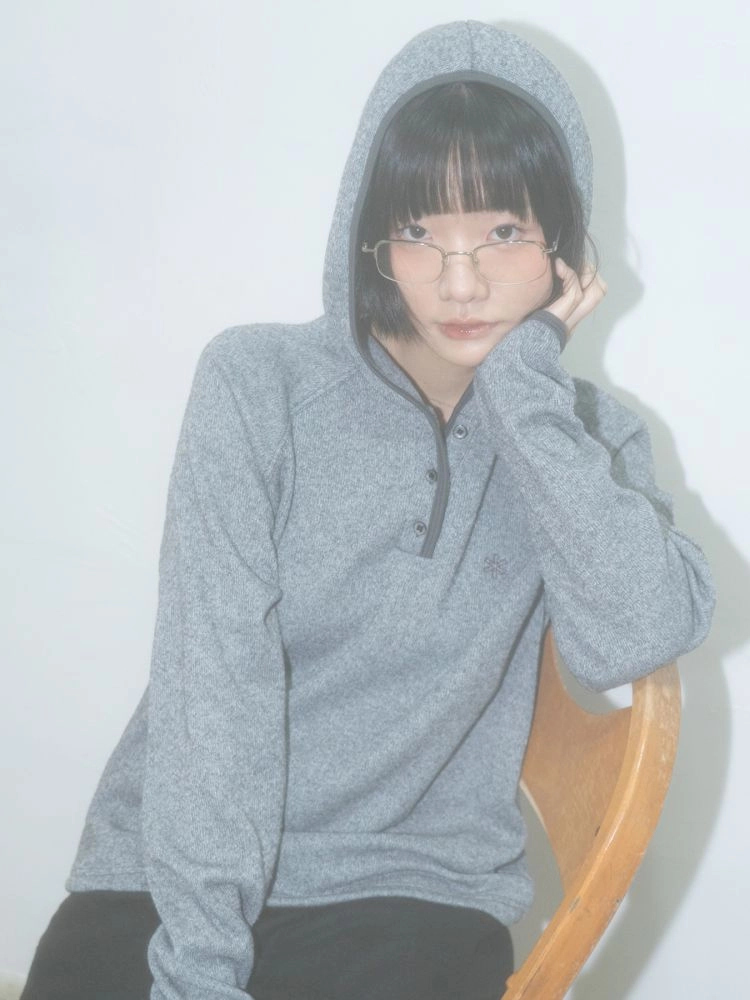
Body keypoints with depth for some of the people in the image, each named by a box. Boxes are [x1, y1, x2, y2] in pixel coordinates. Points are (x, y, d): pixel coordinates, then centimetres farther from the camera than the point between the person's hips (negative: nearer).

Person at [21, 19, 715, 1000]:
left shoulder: (586, 435, 7)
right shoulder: (258, 381, 0)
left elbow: (640, 637, -13)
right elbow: (214, 675, -10)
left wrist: (521, 384, -10)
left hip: (413, 888, 1)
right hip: (171, 875, -1)